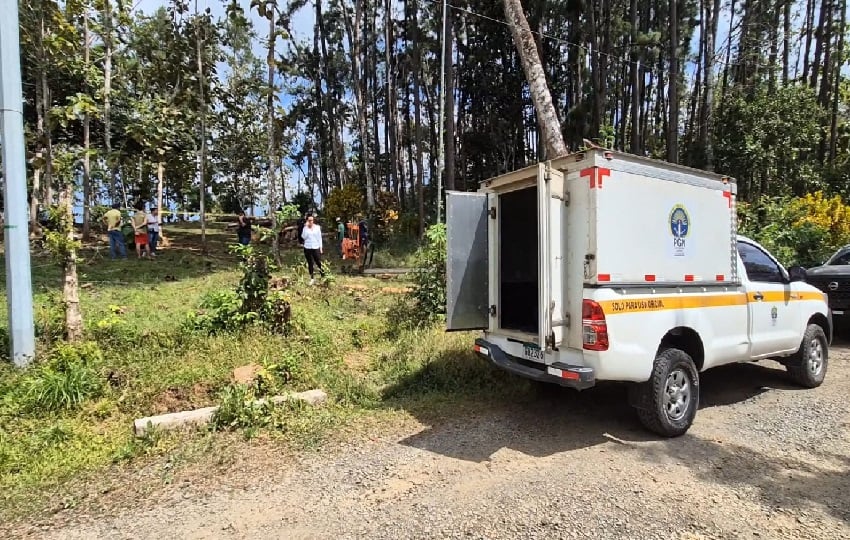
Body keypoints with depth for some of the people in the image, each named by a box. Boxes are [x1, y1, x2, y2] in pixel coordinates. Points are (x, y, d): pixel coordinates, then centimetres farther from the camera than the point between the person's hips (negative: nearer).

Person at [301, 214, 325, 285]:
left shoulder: (317, 227, 3)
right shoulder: (305, 228, 2)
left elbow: (319, 238, 7)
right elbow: (303, 237, -10)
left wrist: (321, 247, 4)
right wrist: (306, 227, -14)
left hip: (316, 248, -1)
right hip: (307, 248, 1)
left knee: (319, 263, -4)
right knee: (310, 264, 6)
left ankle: (323, 277, 17)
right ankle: (312, 279, 14)